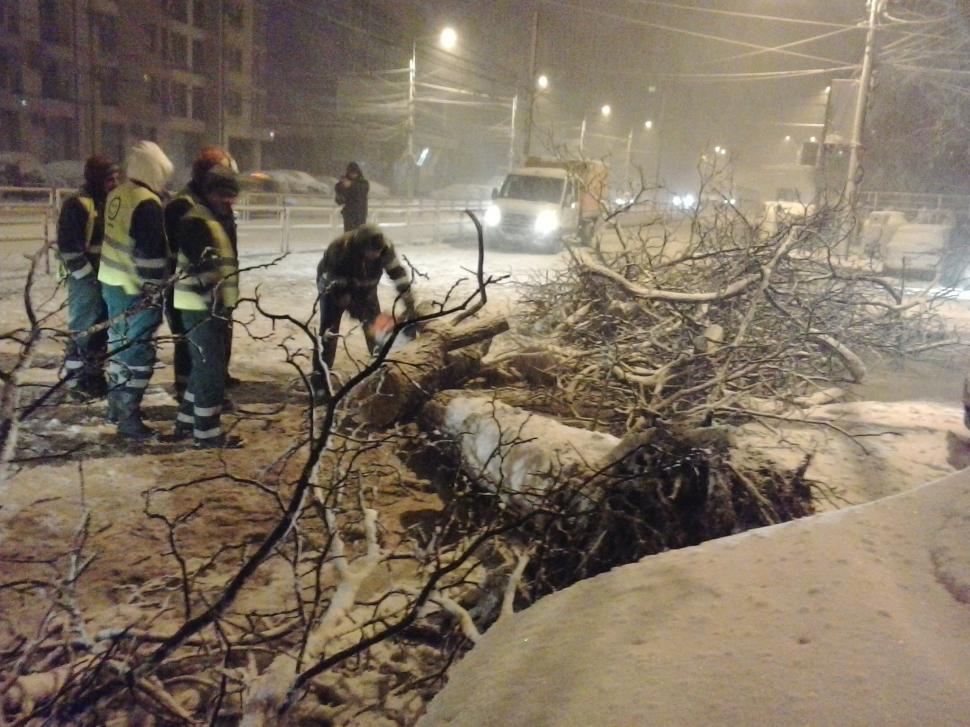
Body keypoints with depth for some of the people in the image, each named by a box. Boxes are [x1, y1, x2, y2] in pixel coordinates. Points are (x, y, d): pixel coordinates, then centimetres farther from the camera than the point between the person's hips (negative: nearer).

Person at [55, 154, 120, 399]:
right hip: (85, 278, -8)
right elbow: (68, 247, -17)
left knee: (102, 328, 14)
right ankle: (77, 380, 7)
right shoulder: (76, 204, -13)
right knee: (84, 330, -3)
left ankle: (94, 375, 26)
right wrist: (88, 275, -17)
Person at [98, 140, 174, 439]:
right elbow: (152, 253, -23)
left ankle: (117, 406, 33)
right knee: (139, 353, -2)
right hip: (136, 290, -9)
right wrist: (154, 290, -16)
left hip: (111, 282, 10)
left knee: (120, 344, 20)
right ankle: (128, 417, 2)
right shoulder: (147, 203, -20)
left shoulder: (116, 195, 8)